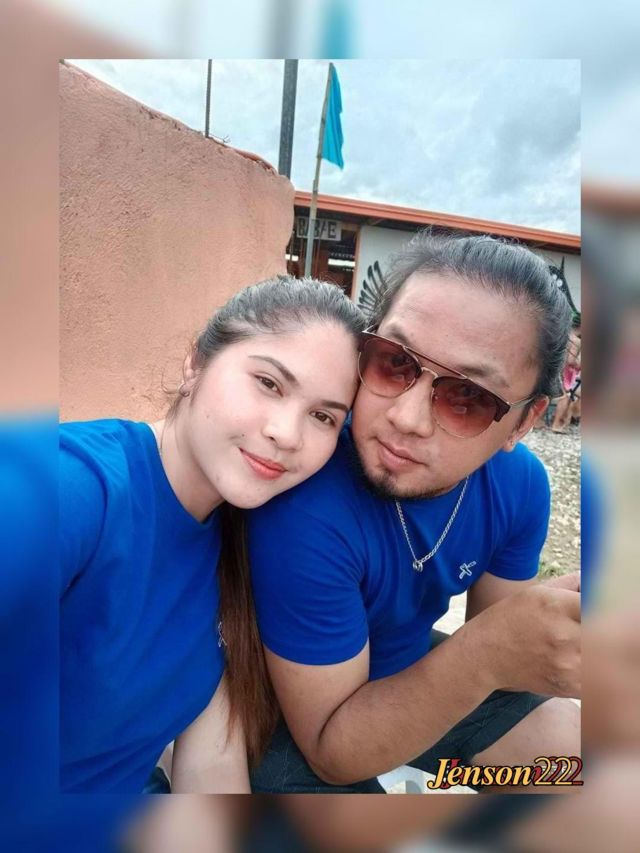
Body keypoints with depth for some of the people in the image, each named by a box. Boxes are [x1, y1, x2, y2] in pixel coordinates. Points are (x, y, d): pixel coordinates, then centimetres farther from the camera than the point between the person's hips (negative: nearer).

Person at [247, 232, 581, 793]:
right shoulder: (305, 506, -35)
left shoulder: (520, 482, -14)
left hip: (422, 673, 5)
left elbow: (499, 640, -2)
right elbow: (332, 751, -24)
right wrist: (481, 656, -38)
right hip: (308, 709, -4)